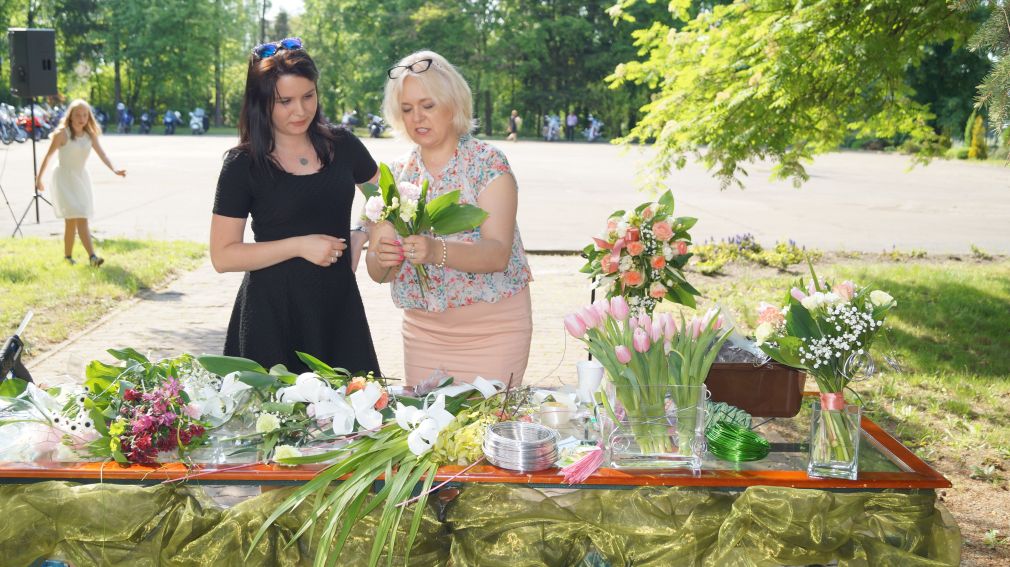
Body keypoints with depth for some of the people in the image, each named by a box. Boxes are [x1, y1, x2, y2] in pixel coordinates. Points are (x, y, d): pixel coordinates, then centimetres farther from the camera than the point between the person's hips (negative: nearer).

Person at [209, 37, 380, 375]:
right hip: (272, 312, -3)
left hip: (338, 304, 3)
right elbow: (222, 256, -7)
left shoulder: (341, 145, 4)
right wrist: (299, 246, -15)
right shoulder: (243, 165, -5)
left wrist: (360, 239, 4)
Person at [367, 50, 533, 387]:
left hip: (493, 331, -3)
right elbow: (376, 272, 0)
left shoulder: (488, 163, -8)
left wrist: (436, 251, -35)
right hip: (423, 331, 4)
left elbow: (498, 254, -19)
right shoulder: (397, 175, 4)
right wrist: (382, 259, -22)